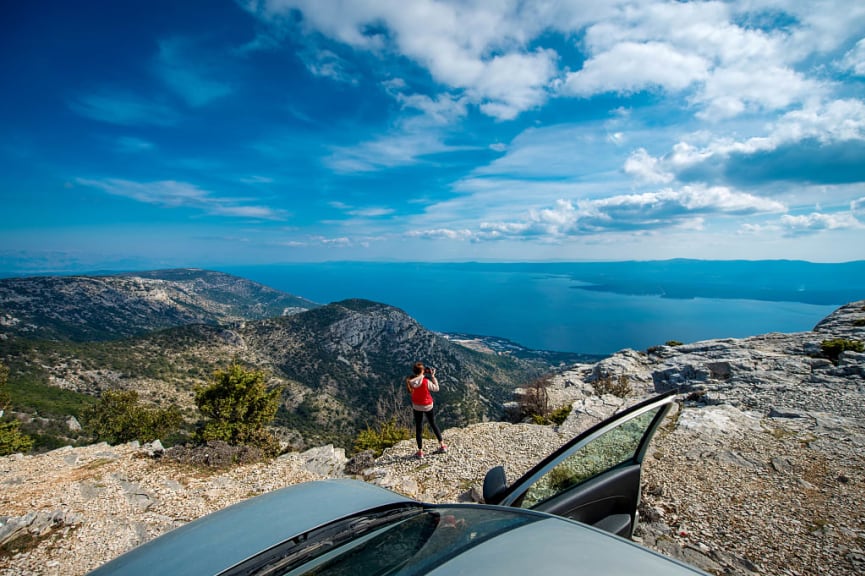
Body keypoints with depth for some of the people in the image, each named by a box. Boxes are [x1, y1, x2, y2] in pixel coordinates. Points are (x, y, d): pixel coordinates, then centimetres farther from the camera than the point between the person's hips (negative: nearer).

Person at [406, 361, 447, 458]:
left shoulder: (410, 380, -17)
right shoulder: (426, 381, -23)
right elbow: (436, 388, -9)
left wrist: (423, 374, -3)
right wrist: (433, 376, -6)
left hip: (417, 407, 1)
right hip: (428, 406, -1)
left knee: (418, 428, 11)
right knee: (433, 424, 18)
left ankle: (420, 452, 14)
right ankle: (442, 446, 24)